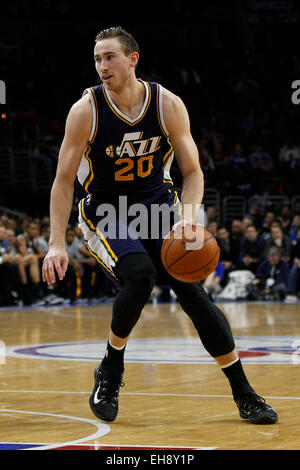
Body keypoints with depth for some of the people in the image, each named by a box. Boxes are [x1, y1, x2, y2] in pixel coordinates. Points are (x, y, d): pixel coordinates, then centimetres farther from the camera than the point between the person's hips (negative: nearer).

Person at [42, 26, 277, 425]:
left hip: (157, 204, 2)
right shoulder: (86, 111, -16)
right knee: (140, 275, -30)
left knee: (192, 290, -9)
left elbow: (193, 171, -5)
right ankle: (110, 371, -7)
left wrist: (189, 215, -25)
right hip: (105, 210, -2)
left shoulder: (168, 105, -12)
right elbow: (64, 180, -10)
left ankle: (244, 395, 0)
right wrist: (57, 244, -18)